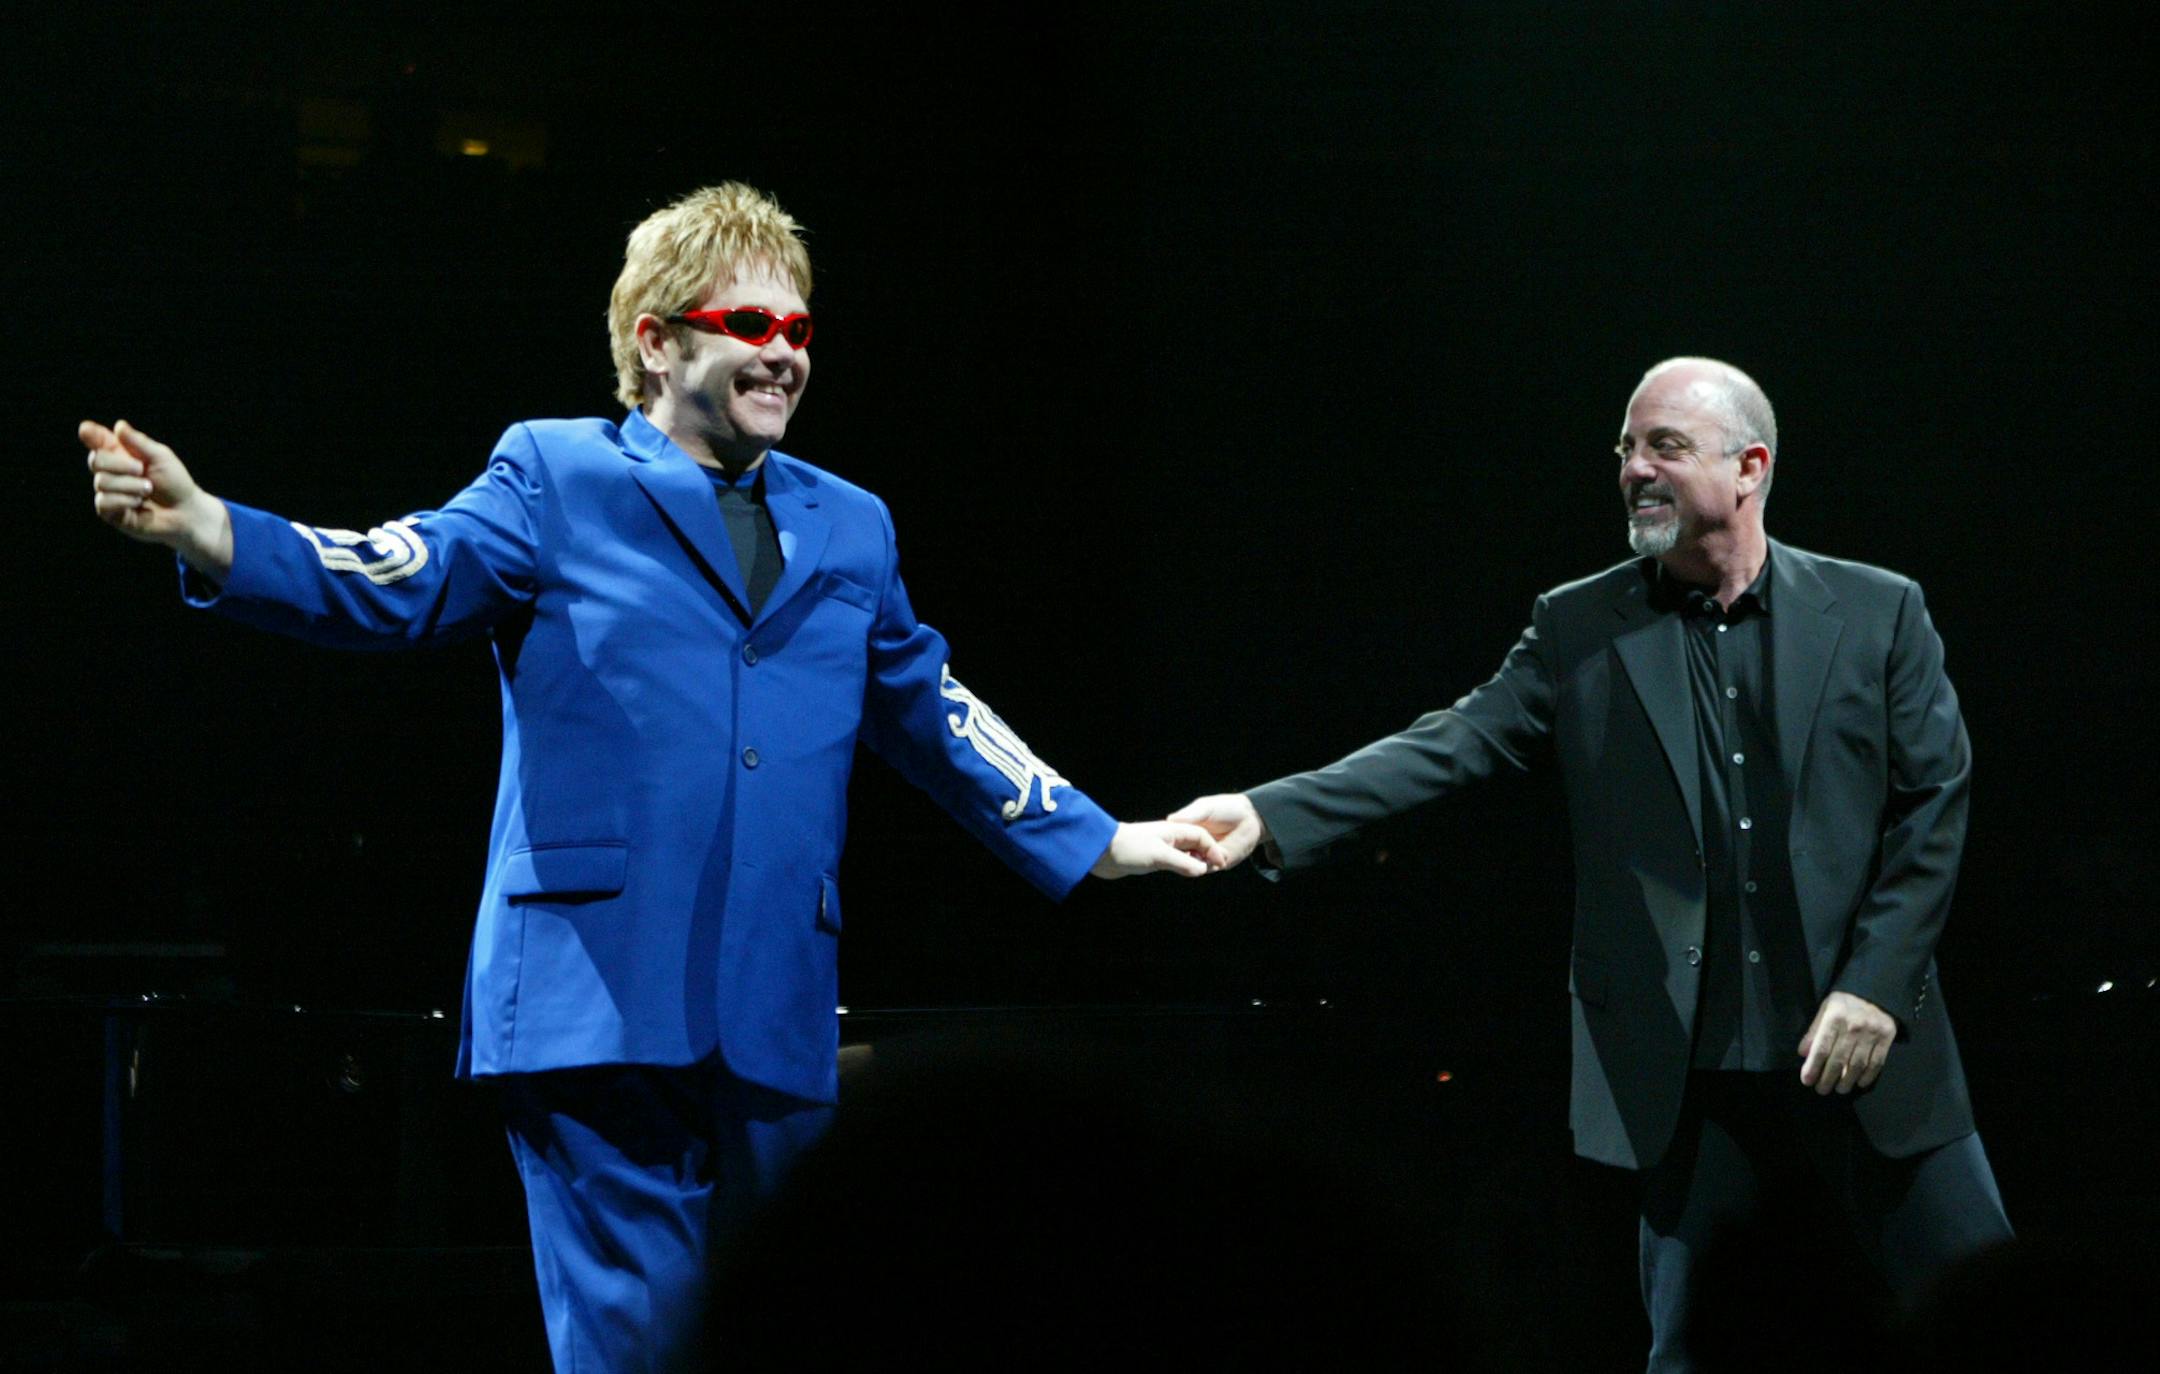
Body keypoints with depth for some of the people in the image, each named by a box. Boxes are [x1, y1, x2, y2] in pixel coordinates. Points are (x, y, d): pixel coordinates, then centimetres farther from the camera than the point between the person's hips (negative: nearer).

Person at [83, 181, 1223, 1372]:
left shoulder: (848, 529, 20)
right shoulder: (556, 480, 5)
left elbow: (930, 716, 28)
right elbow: (394, 583, -8)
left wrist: (1097, 843, 29)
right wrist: (203, 528, -25)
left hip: (778, 1027, 5)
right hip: (602, 1003, -5)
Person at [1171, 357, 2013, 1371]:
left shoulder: (1878, 614, 3)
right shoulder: (1578, 630, 5)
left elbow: (1934, 804, 1)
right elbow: (1452, 747, -4)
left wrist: (1875, 986, -9)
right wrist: (1270, 816, -18)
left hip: (1863, 1049, 0)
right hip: (1688, 1067, 1)